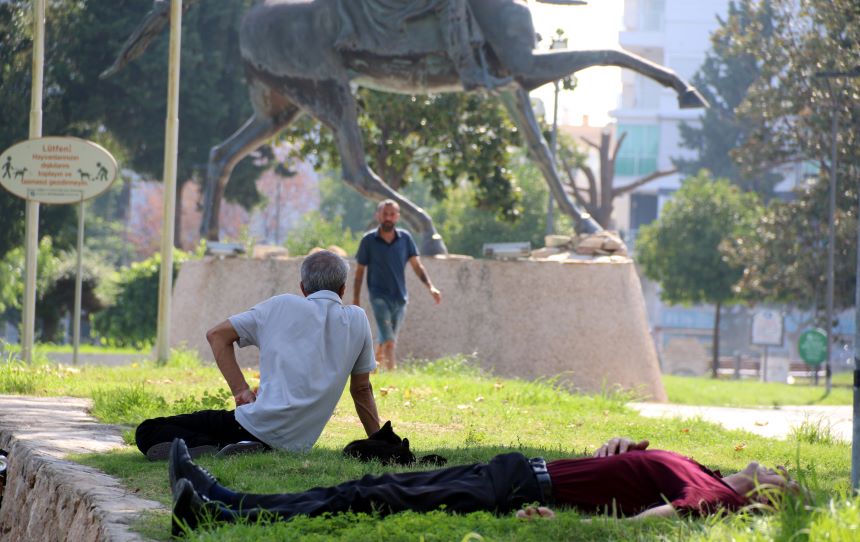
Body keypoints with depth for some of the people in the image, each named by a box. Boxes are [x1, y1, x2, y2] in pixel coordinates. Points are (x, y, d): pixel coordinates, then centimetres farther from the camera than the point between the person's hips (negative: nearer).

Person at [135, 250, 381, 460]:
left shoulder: (282, 306, 8)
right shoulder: (357, 320, 12)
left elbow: (217, 335, 7)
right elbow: (362, 390, 19)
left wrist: (241, 391, 6)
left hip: (260, 424, -4)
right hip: (298, 444, 4)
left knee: (148, 432, 2)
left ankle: (213, 449, -25)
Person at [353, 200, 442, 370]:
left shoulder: (405, 238, 3)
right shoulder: (368, 240, -4)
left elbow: (417, 265, 2)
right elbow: (360, 270, 3)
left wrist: (430, 286, -12)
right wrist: (356, 298, 4)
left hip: (399, 298, 4)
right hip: (379, 296, -4)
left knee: (386, 340, 16)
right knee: (389, 342, -18)